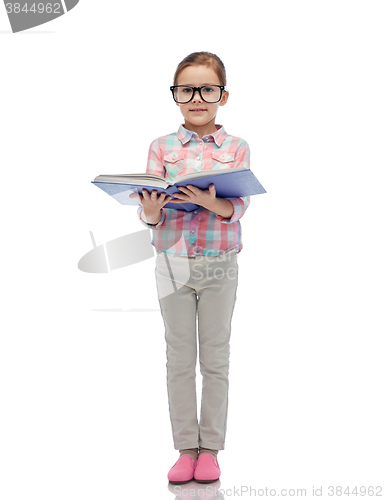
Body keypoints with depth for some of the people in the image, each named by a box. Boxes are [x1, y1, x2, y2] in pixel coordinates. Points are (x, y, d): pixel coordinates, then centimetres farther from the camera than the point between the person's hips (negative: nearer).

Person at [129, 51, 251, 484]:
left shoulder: (237, 148, 1)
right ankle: (185, 449, 18)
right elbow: (149, 211, -3)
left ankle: (210, 449, 19)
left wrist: (211, 203, -30)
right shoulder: (161, 147, 2)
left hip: (221, 265, -1)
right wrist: (150, 212, -26)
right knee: (179, 359, 8)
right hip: (173, 262, 1)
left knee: (215, 359, 8)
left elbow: (240, 205, -10)